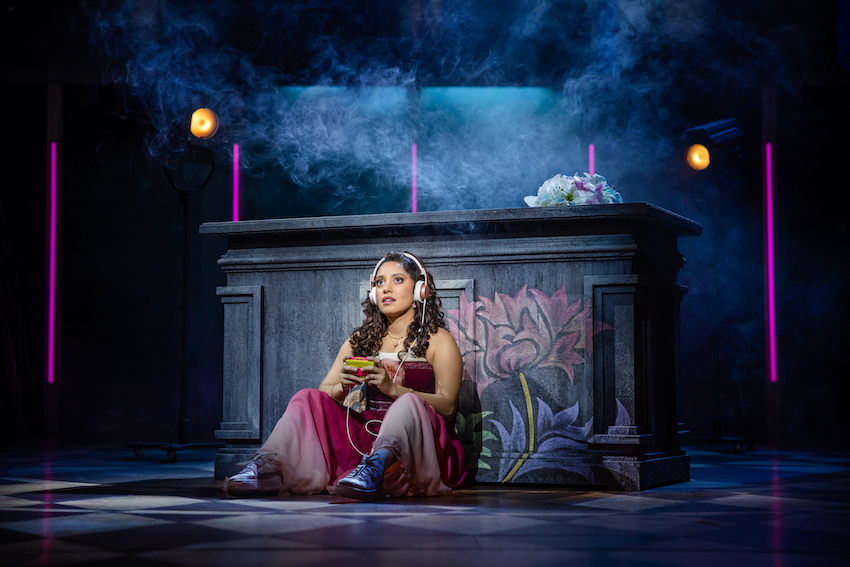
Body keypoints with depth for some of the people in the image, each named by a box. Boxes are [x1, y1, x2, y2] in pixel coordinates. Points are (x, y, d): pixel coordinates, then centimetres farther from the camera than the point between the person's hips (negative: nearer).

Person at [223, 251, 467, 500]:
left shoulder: (439, 340, 5)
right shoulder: (361, 340, 18)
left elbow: (447, 405, -9)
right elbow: (323, 392, 10)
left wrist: (393, 388, -23)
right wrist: (341, 389, -14)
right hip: (366, 437, 4)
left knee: (410, 404, -34)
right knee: (308, 398, -12)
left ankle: (375, 468, -61)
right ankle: (267, 467, -36)